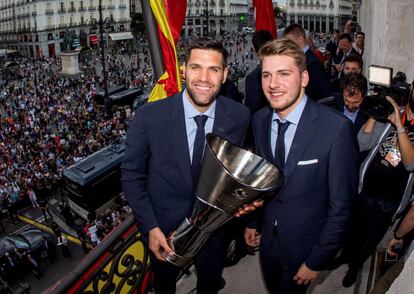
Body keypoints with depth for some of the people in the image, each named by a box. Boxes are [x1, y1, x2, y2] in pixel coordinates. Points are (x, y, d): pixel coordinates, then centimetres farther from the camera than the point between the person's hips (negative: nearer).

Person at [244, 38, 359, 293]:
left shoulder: (337, 128, -26)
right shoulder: (260, 120, -8)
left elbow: (341, 205, -20)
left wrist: (316, 261, -14)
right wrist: (252, 221, 11)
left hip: (305, 243, -4)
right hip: (267, 235, 5)